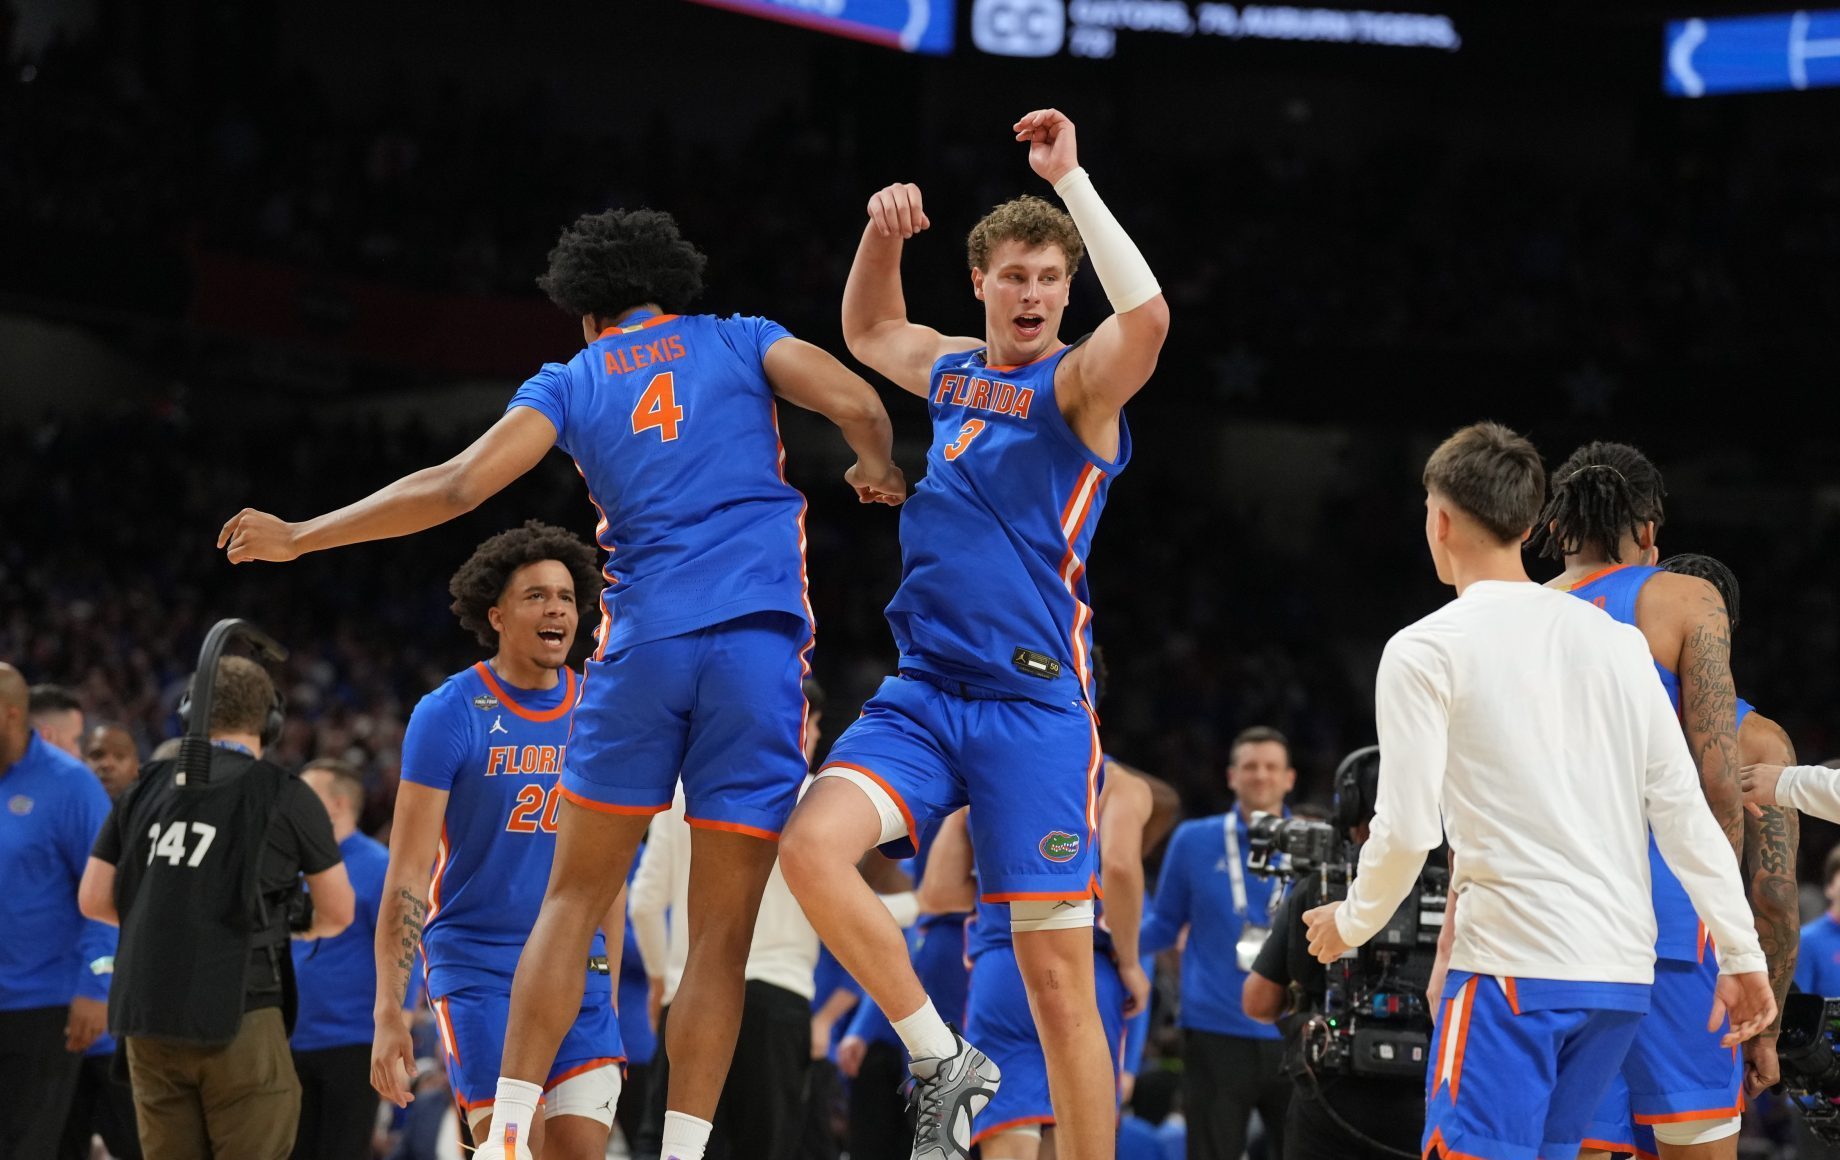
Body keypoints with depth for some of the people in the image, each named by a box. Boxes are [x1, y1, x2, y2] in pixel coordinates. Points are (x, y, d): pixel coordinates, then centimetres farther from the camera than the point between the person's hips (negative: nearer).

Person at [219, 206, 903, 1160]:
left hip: (644, 643, 0)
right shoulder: (742, 341, 14)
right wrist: (879, 474, 21)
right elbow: (860, 407, -2)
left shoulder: (572, 382, 13)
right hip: (762, 645, 0)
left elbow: (452, 487, 3)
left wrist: (297, 538, 11)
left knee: (575, 900, 11)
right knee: (723, 932, 2)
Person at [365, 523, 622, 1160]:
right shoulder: (449, 713, -7)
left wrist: (609, 990, 13)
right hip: (477, 967, -4)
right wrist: (389, 1012, -15)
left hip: (577, 970, 4)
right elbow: (406, 875, -9)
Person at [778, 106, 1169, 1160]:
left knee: (1061, 981, -5)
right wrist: (884, 236, 16)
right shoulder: (954, 369, 14)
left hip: (1036, 702, -5)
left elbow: (1146, 314, -29)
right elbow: (867, 332, 36)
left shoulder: (1078, 383, -5)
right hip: (923, 690, 5)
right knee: (812, 845, -21)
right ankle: (942, 1061, -4)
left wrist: (1070, 178, -23)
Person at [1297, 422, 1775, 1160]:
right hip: (1624, 970, 6)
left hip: (1513, 965, -6)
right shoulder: (1617, 641, 12)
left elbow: (1407, 830, -8)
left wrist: (1351, 923, 9)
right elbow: (1683, 810, 7)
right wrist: (1741, 953, 10)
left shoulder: (1426, 650, -4)